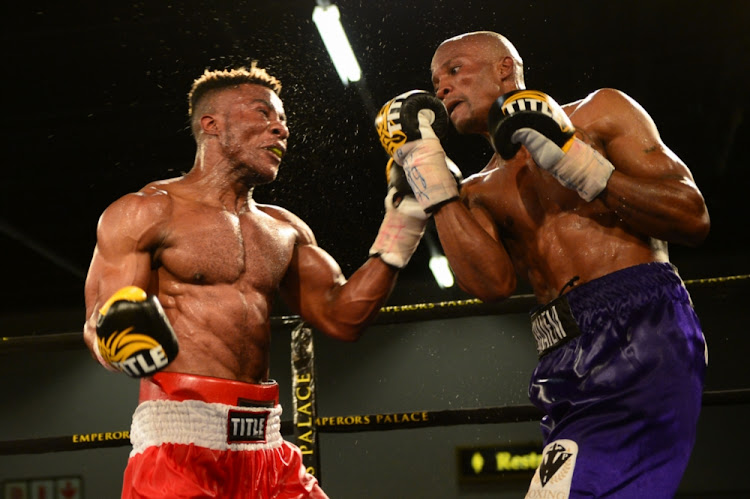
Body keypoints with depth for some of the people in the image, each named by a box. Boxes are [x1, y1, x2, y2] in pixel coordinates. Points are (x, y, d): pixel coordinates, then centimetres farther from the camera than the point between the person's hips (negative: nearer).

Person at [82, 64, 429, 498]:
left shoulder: (285, 230, 17)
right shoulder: (144, 213, 1)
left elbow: (341, 317, 12)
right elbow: (98, 327, -4)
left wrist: (396, 236, 3)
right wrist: (119, 335, -28)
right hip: (179, 432, -5)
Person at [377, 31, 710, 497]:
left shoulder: (600, 113, 9)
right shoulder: (479, 192, 21)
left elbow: (694, 219, 0)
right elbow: (495, 282, 1)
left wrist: (576, 163, -8)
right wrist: (433, 183, 3)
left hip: (642, 329, -5)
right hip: (567, 362, 5)